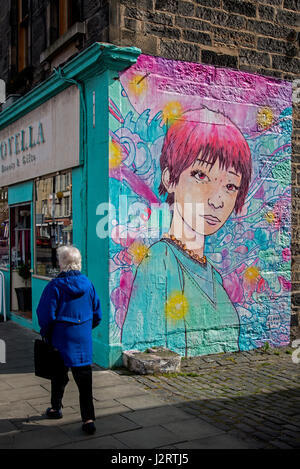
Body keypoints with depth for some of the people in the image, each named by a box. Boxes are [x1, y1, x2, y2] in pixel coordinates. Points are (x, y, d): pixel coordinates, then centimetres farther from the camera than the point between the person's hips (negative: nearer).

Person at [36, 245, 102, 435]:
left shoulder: (55, 286, -13)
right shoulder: (88, 284, 1)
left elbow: (46, 315, -12)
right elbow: (97, 314, 8)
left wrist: (45, 334, 5)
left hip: (61, 340, -2)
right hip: (84, 341, 3)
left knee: (59, 375, 17)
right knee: (85, 380, 3)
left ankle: (56, 408, 35)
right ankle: (88, 419, -1)